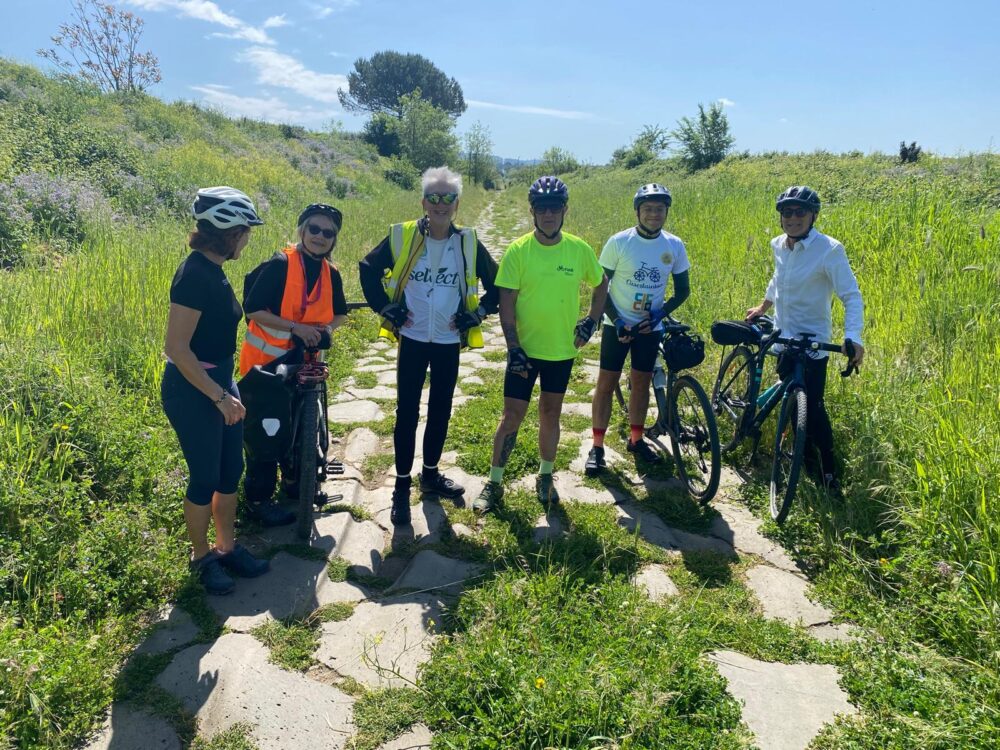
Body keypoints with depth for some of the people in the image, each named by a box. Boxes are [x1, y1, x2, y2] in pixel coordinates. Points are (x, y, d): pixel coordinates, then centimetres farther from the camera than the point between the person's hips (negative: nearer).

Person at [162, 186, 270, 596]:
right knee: (205, 478, 5)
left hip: (219, 382, 9)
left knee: (231, 471, 15)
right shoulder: (195, 274, -22)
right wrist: (220, 396, -22)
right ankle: (202, 558, 24)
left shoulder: (213, 270, 6)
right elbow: (177, 348, -25)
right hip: (193, 391, -9)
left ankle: (227, 547, 31)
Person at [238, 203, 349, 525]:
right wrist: (296, 327, -26)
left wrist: (327, 329, -10)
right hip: (266, 359, -6)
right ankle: (257, 500, 11)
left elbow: (339, 314, 12)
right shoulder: (279, 265, -18)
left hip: (303, 360, 6)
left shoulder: (331, 273, 0)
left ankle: (294, 479, 39)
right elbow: (253, 310, -20)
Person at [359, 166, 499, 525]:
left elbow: (496, 284, 9)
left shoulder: (468, 243, -2)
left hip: (448, 343, 2)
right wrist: (386, 308, 0)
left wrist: (476, 313, 0)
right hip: (412, 341, -2)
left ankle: (431, 474, 31)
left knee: (441, 412, 12)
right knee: (407, 413, 1)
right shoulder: (402, 236, -6)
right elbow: (368, 270, 6)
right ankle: (402, 486, 13)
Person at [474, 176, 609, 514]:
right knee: (512, 416, 2)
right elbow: (506, 303, -9)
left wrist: (591, 320, 3)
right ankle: (494, 483, 16)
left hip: (562, 350, 2)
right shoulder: (518, 250, -10)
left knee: (550, 413, 14)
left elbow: (601, 284, 14)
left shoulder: (579, 249, -4)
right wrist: (513, 347, -14)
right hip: (524, 350, -2)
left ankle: (545, 478, 32)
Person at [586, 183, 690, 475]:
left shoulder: (675, 246, -5)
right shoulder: (619, 242, -13)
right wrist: (616, 321, -17)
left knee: (641, 382, 12)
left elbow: (683, 290, 5)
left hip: (650, 327, 3)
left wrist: (659, 314, -11)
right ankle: (597, 447, 9)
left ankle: (636, 439, 29)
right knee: (606, 383, 0)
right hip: (617, 324, -2)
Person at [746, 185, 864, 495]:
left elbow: (852, 296, -19)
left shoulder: (829, 249, -18)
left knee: (813, 408, -5)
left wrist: (853, 336, -33)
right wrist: (762, 307, 35)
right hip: (783, 339, 6)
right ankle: (807, 457, 32)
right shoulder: (778, 245, 2)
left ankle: (829, 470, 13)